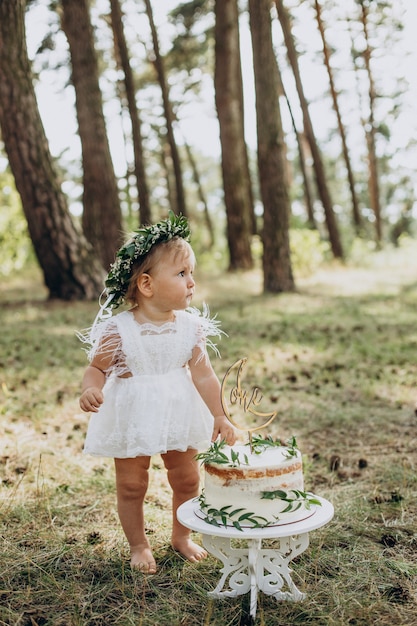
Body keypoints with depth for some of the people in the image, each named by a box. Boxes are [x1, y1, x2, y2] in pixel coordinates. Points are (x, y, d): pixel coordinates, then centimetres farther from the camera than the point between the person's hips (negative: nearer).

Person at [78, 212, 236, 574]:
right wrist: (92, 390, -32)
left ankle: (182, 537, 39)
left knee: (187, 480, 15)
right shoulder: (118, 330, -20)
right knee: (132, 487, 11)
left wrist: (219, 415, -4)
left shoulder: (190, 326, -10)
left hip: (180, 417, 3)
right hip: (132, 419, -3)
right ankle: (139, 546, 33)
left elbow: (202, 373, -5)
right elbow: (97, 368, -10)